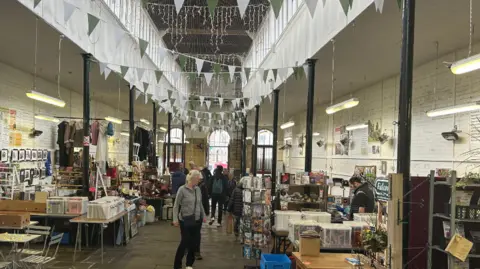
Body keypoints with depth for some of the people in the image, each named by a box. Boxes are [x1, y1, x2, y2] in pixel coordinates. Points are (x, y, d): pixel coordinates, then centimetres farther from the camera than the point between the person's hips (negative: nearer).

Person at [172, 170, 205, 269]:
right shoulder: (182, 189, -11)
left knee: (195, 242, 9)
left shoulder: (198, 189, 4)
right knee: (184, 242, -2)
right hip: (185, 220, -5)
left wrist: (203, 215, 15)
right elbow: (176, 205, -8)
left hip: (197, 220, 5)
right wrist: (175, 219, -13)